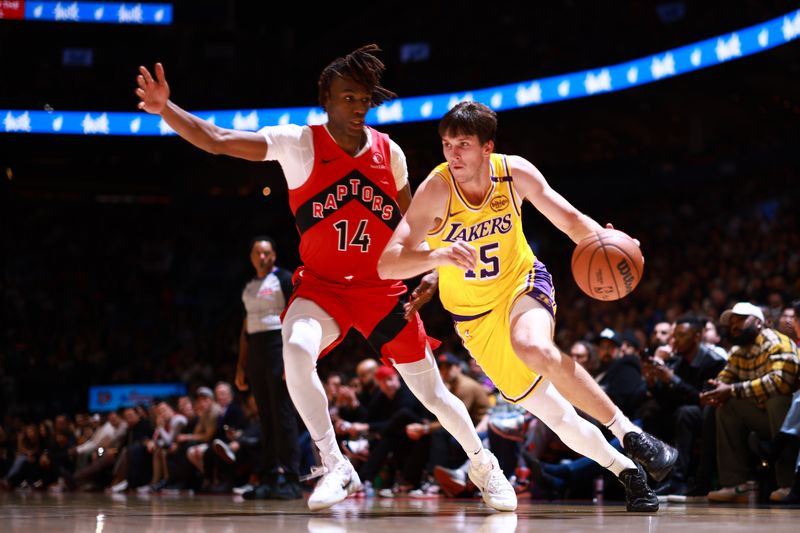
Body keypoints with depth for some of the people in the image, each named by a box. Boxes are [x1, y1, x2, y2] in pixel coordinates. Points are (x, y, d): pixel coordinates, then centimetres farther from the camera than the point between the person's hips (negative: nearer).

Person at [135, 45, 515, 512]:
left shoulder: (389, 153, -2)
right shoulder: (297, 144, -11)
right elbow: (215, 140, -20)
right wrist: (166, 109, -34)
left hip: (383, 288, 2)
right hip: (322, 285, -2)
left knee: (432, 392, 7)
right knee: (296, 350, -33)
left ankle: (483, 464, 35)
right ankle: (337, 469, -20)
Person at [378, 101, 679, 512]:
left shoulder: (515, 173, -17)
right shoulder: (436, 189, -24)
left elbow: (569, 219, -5)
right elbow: (387, 265, -31)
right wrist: (439, 256, -51)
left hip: (523, 284, -1)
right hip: (475, 313, 1)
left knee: (534, 347, -36)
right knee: (554, 415, -1)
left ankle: (630, 434, -28)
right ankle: (627, 472, 20)